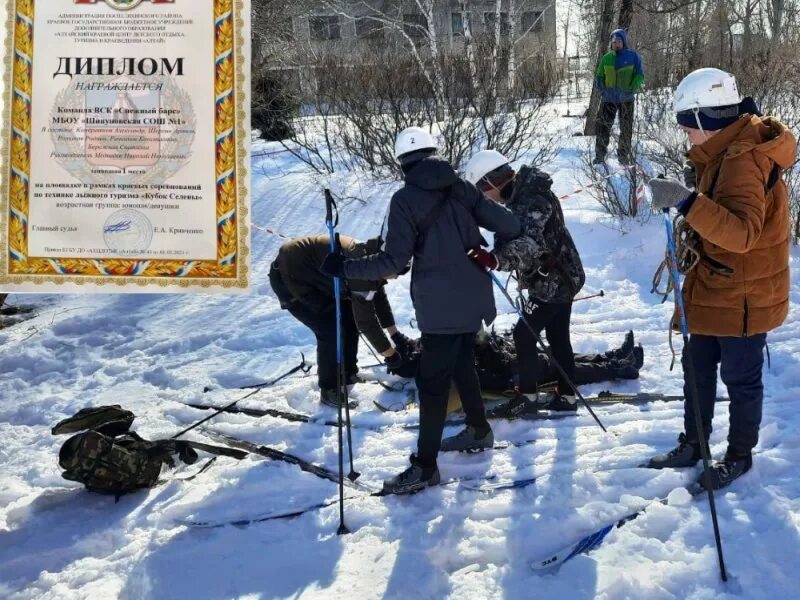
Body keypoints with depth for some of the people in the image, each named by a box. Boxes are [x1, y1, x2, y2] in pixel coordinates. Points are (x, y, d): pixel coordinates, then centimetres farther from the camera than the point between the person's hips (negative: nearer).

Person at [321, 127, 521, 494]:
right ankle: (479, 430, 40)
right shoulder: (460, 189, 5)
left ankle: (425, 467, 4)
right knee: (462, 364, 25)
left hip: (440, 307, -6)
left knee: (432, 381, -1)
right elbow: (508, 225, 4)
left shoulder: (405, 199, -10)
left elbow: (394, 261, -16)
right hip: (473, 298, 6)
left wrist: (345, 268, -8)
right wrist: (496, 249, 25)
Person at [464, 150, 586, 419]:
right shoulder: (523, 192, 5)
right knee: (558, 336, 16)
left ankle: (527, 397, 7)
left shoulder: (531, 200, -27)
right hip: (561, 276, 10)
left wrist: (494, 259, -55)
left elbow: (528, 244, -42)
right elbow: (517, 234, 19)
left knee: (523, 334, -3)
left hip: (552, 280, -10)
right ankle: (566, 396, 25)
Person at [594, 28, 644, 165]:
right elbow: (599, 76, 13)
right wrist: (602, 89, -3)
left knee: (626, 129, 6)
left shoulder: (633, 56, 0)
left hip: (626, 99, -1)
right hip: (608, 98, 1)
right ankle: (600, 155, -2)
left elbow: (639, 75, -1)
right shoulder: (606, 58, 6)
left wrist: (632, 90, -15)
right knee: (603, 126, -6)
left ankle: (624, 155, 18)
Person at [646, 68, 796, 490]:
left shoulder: (743, 159, -26)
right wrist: (690, 229, 5)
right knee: (698, 368, 19)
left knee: (740, 378, 9)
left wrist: (687, 201, -44)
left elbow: (742, 233, -39)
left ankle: (739, 456, 28)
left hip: (742, 297, -9)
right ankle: (693, 444, 35)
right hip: (713, 289, 10)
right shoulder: (726, 151, 5)